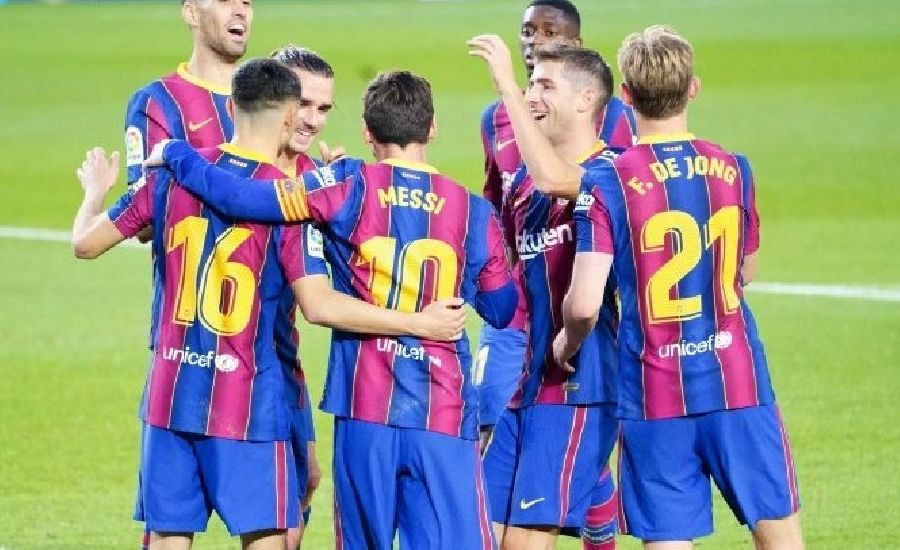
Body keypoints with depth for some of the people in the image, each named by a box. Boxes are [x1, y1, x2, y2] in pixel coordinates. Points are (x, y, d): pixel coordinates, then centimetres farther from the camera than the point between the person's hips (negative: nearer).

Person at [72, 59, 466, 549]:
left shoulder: (173, 173, 2)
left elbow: (86, 242, 8)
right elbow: (321, 306, -16)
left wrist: (96, 190, 30)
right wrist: (421, 323, -10)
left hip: (169, 396, 4)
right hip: (248, 405, -4)